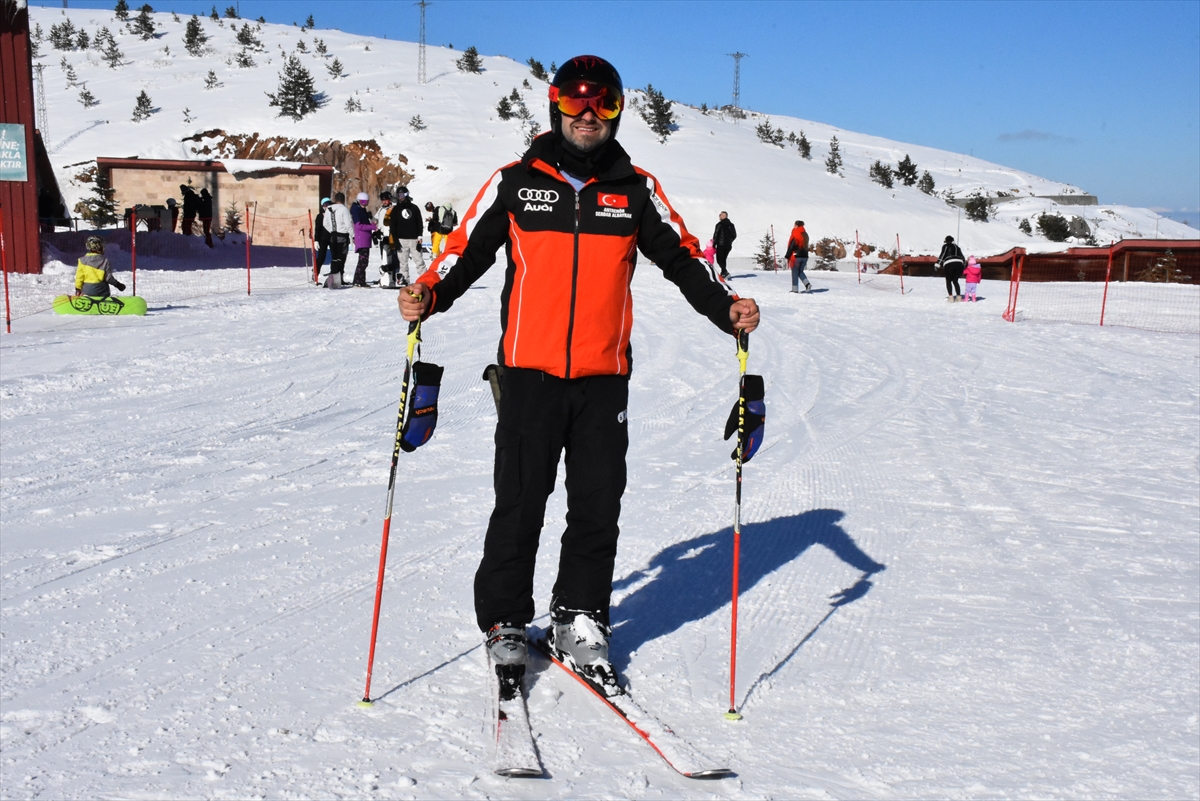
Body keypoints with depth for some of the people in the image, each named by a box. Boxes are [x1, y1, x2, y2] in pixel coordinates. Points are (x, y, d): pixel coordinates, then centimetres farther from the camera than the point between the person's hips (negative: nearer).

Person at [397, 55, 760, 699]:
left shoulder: (636, 189, 9)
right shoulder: (515, 182, 5)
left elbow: (680, 258, 9)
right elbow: (467, 250, 6)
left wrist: (725, 307, -6)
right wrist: (429, 295, -12)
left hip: (605, 378, 2)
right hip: (529, 374, -1)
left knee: (598, 507, 6)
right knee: (519, 506, 2)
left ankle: (580, 622, 22)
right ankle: (505, 627, 18)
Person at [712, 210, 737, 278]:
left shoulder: (720, 224, -9)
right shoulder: (731, 225, 11)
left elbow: (716, 234, -12)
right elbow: (734, 235, 13)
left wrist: (714, 244, -4)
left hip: (721, 245, -7)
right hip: (728, 245, 7)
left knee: (719, 260, -6)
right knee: (723, 259, 19)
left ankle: (725, 272, -24)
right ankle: (723, 273, 20)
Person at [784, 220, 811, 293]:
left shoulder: (795, 235, -14)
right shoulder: (805, 235, 10)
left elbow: (791, 247, -15)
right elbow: (806, 247, 15)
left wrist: (787, 256, -9)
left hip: (796, 256, -7)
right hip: (805, 256, 7)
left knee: (795, 273, 1)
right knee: (800, 272, 18)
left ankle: (795, 289, 2)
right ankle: (807, 284, -1)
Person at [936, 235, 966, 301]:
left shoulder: (945, 246, 10)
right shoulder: (957, 247, 26)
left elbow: (942, 255, -3)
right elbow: (963, 257, 23)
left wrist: (937, 264, -4)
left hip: (949, 264, -5)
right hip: (959, 263, 5)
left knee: (948, 281, 6)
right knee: (955, 281, 16)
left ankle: (950, 297, -6)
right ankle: (959, 297, 9)